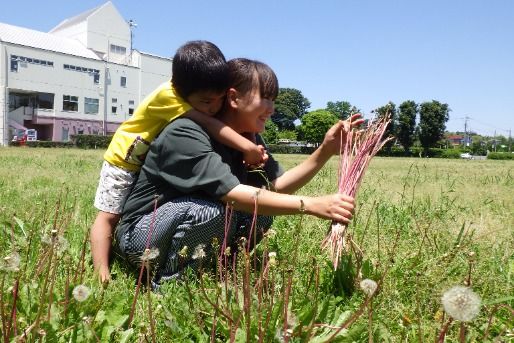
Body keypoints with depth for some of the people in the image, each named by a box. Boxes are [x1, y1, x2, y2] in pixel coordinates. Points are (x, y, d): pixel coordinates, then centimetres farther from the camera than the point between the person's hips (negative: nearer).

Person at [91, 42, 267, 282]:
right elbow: (208, 125, -43)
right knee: (109, 216, -5)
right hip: (125, 161, -6)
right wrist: (247, 147, -48)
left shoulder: (203, 96, -16)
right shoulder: (167, 95, -35)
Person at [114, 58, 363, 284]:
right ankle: (168, 283, -9)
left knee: (261, 213, -10)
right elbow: (233, 194, -36)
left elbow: (278, 185, -9)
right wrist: (312, 205, -40)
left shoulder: (249, 138, 0)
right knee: (216, 212, -32)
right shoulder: (185, 133, -26)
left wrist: (326, 151, -20)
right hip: (139, 235, -7)